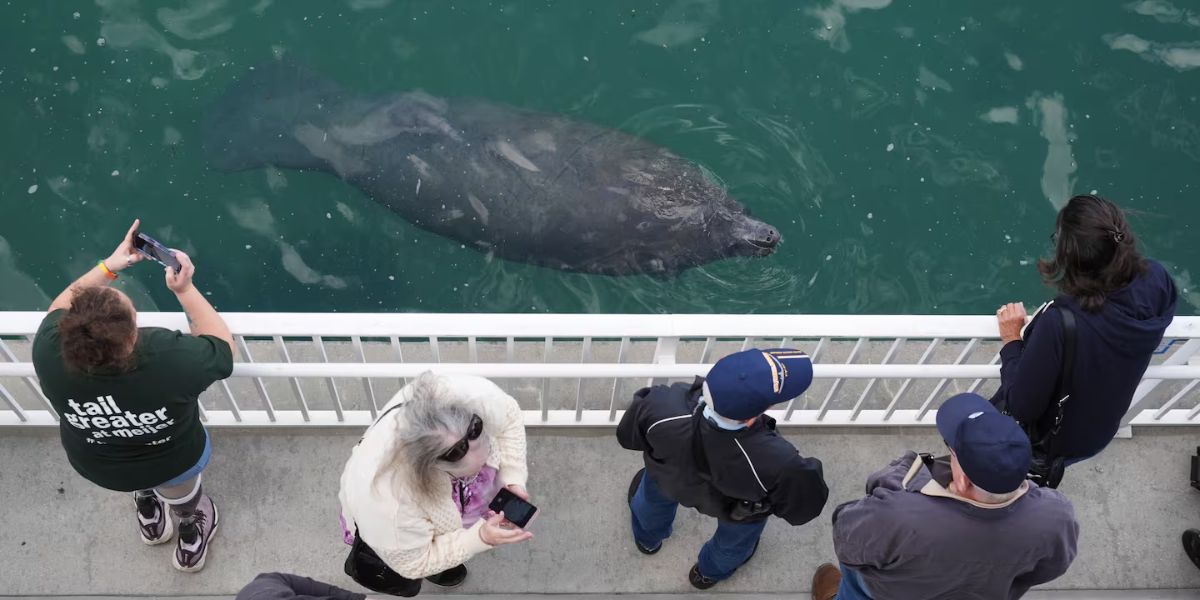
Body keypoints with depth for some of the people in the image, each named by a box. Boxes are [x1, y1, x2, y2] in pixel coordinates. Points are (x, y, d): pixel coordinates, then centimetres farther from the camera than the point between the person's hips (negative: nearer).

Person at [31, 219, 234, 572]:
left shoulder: (48, 352, -36)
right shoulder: (172, 360, -45)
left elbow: (61, 307, -11)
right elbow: (222, 347, -22)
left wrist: (109, 267, -12)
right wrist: (185, 290, -23)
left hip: (94, 466, 2)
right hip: (171, 464, -2)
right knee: (180, 492, 36)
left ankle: (149, 516, 68)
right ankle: (193, 534, 65)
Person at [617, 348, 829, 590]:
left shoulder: (663, 408, -43)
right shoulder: (775, 463, -47)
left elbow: (628, 436, -19)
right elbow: (803, 508, -25)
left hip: (666, 480, 2)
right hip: (738, 511, -1)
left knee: (654, 499, 41)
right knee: (733, 543, 38)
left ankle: (648, 538, 74)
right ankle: (711, 571, 71)